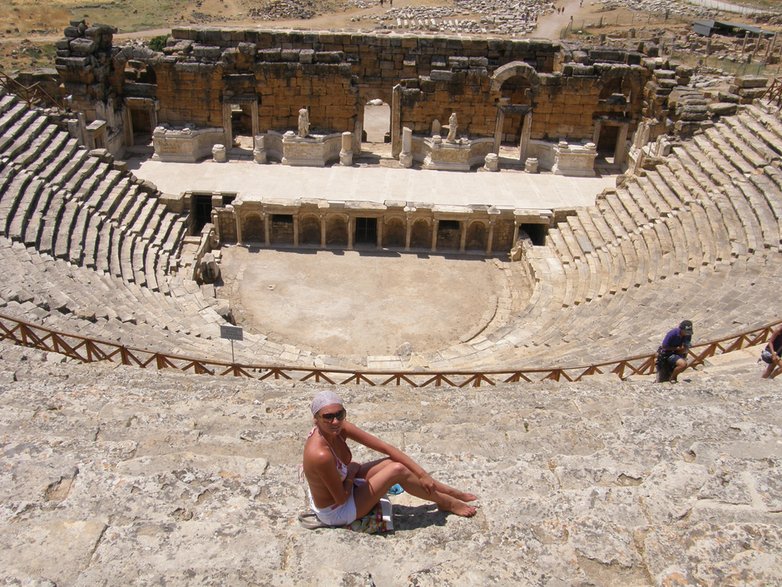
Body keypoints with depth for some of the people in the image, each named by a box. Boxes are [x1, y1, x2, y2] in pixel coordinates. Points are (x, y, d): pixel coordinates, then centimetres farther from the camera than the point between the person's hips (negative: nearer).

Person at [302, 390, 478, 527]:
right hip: (335, 512, -7)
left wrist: (421, 473, -12)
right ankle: (445, 502, 11)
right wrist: (352, 472, -8)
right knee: (398, 470, -14)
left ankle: (449, 491, 19)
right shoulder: (320, 455, -38)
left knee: (395, 461, 0)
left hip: (339, 486, 7)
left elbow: (386, 447, -12)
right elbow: (341, 499, -25)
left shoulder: (340, 428, -15)